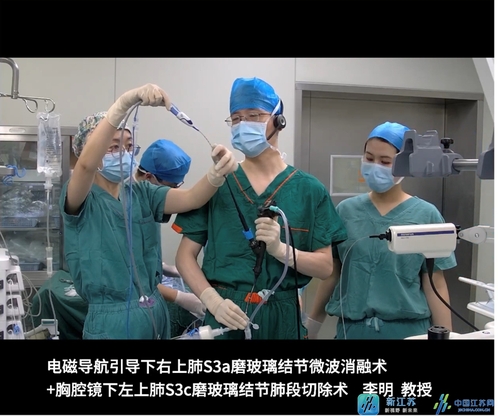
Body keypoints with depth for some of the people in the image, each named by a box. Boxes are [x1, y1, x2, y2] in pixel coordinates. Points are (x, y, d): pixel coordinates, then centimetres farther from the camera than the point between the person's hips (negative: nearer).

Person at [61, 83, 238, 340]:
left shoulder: (141, 193, 5)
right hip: (111, 320, -5)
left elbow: (190, 199, -10)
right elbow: (86, 165, -31)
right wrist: (125, 102, -40)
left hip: (156, 313, 6)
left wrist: (218, 172, -31)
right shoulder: (81, 200, -9)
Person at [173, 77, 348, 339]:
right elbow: (186, 256, 1)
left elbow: (325, 267, -1)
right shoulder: (216, 185, 0)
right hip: (226, 315, 0)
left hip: (282, 316, 1)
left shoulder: (309, 190, -1)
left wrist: (281, 250, -18)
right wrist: (213, 300, -15)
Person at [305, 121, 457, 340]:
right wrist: (312, 323, 10)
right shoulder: (346, 210, 1)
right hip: (352, 326, 2)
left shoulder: (426, 215, -5)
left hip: (407, 327, -1)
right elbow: (332, 273, 7)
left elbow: (435, 284, -3)